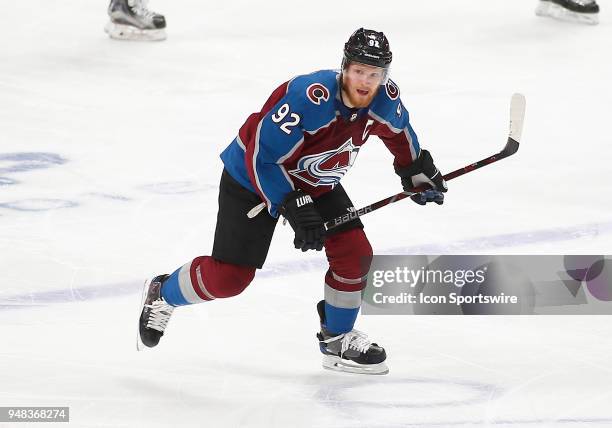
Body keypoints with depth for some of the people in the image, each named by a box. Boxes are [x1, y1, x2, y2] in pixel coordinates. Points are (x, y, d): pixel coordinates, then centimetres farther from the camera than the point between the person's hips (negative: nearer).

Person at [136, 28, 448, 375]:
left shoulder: (384, 98, -16)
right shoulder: (309, 98, -38)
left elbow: (398, 130, 10)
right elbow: (261, 157, -34)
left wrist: (417, 170, 12)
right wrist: (294, 206, -36)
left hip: (315, 182, 6)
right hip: (253, 178, -6)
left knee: (355, 255, -6)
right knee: (229, 277, -7)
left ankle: (338, 341, 15)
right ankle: (162, 295, 22)